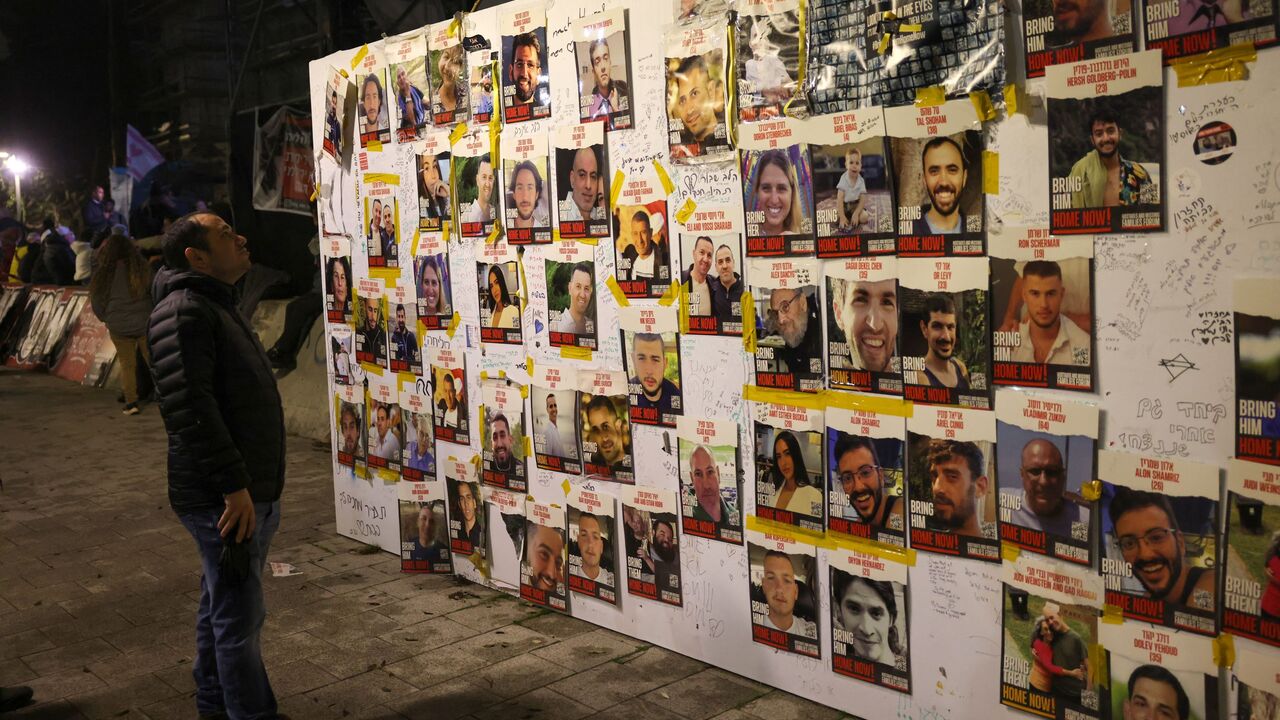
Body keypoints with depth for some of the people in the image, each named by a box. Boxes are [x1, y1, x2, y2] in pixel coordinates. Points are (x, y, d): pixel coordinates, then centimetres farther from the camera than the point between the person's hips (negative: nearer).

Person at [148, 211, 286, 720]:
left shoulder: (219, 306, 18)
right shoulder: (181, 311, -15)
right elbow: (188, 406, -24)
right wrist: (233, 486, -25)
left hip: (249, 492, 10)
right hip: (223, 499, -10)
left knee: (224, 607, 20)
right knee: (239, 618, -2)